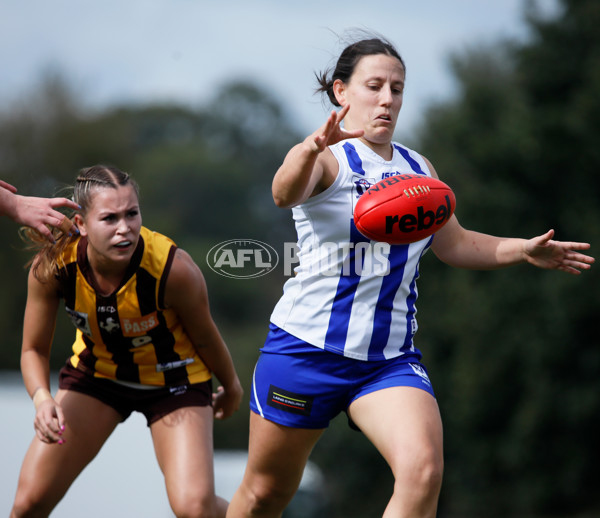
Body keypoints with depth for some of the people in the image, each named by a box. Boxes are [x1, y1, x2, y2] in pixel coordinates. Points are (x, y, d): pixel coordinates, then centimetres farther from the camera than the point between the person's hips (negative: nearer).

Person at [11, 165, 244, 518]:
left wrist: (231, 386, 6)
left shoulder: (174, 268, -33)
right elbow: (34, 349, -11)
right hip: (96, 372, 2)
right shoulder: (52, 267, -26)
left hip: (173, 379, -2)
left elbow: (204, 336, -11)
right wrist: (42, 398, -31)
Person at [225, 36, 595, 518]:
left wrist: (522, 249, 9)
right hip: (307, 346, -4)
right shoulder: (326, 159, -9)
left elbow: (454, 243, 24)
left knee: (423, 471, -22)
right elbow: (285, 193, -32)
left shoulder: (419, 169, 12)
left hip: (391, 358, 4)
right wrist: (311, 148, -54)